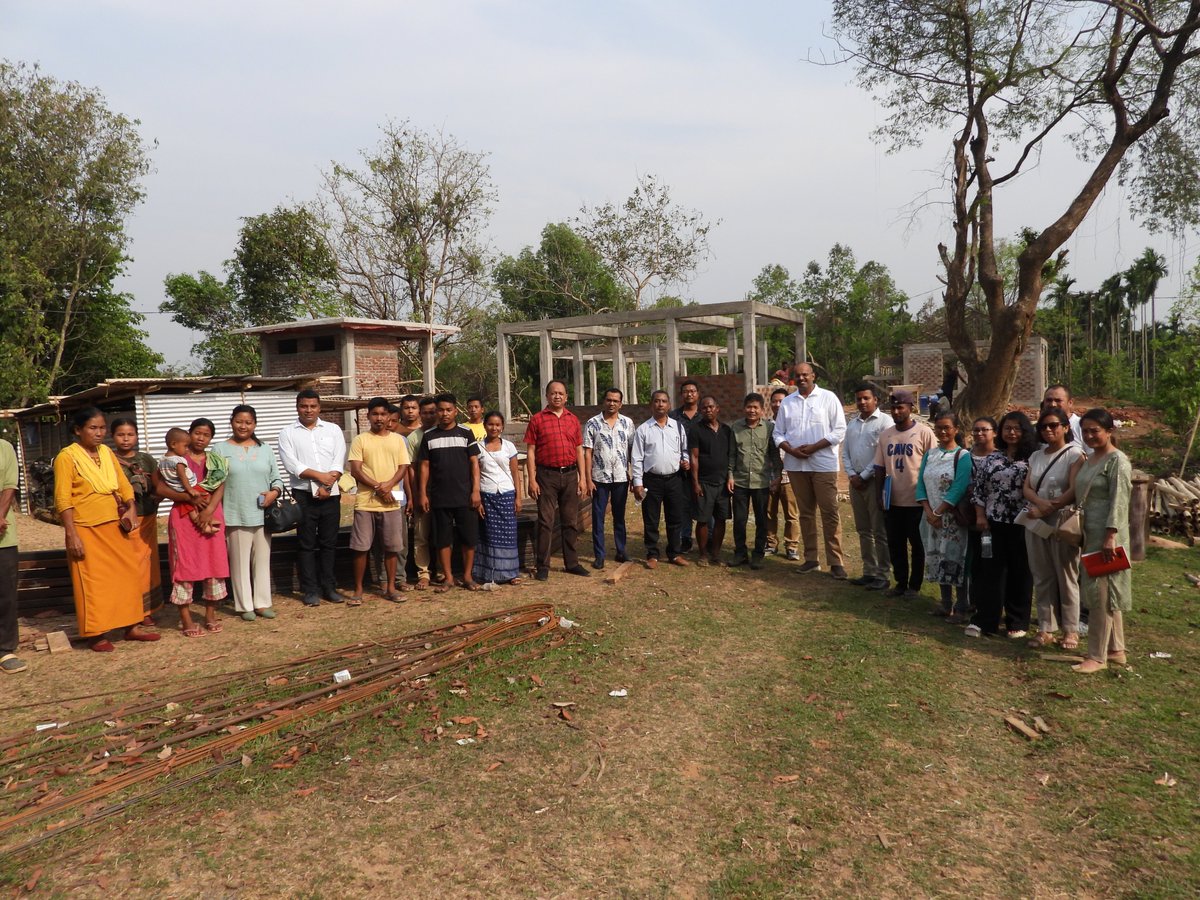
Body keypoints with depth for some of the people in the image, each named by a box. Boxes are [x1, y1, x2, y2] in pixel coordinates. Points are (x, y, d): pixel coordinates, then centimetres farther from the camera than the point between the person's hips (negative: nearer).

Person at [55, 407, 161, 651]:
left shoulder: (107, 453, 10)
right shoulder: (67, 457, -9)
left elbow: (124, 484, 14)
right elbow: (63, 500, -12)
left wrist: (131, 508, -4)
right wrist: (72, 535, -17)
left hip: (115, 527, 6)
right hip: (87, 530, -6)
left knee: (128, 575, 9)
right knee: (93, 582, 1)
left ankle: (132, 626, 21)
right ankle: (98, 635, 12)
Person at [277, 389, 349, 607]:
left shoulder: (333, 430, 9)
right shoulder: (288, 433, 4)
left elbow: (339, 461, -1)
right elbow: (292, 464, -8)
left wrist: (327, 485, -13)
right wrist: (320, 476, -15)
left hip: (330, 494, 2)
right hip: (303, 494, -1)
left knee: (329, 542, 6)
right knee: (307, 544, 3)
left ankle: (329, 587, 14)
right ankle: (310, 590, 9)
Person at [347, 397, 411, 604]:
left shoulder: (398, 439, 9)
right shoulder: (360, 440, 2)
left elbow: (403, 468, 4)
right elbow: (355, 470, -5)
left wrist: (389, 485, -14)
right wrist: (377, 487, -14)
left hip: (392, 502, 2)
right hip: (365, 502, -2)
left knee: (392, 546, 6)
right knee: (361, 547, 0)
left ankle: (390, 587, 18)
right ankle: (358, 590, 10)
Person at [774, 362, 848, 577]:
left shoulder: (828, 398, -2)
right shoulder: (787, 402, 10)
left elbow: (839, 430, -6)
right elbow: (778, 433, 10)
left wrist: (814, 447, -15)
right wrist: (791, 450, -9)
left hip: (823, 464, -4)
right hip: (796, 465, 4)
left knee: (830, 513, -5)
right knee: (805, 513, 11)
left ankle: (835, 562, 0)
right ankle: (811, 558, 19)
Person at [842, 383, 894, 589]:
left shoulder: (885, 421, -6)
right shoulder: (852, 423, 15)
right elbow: (845, 452, 13)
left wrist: (864, 476, -12)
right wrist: (852, 475, -2)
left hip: (875, 481, -7)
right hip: (856, 482, 7)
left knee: (880, 531, -2)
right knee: (863, 530, 11)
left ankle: (882, 576, 3)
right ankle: (869, 572, 19)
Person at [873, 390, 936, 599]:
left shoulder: (924, 432, -9)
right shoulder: (885, 434, 6)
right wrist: (878, 494, 5)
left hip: (916, 500, -5)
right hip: (892, 499, 5)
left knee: (917, 545, 8)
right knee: (895, 544, 12)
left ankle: (914, 585, 18)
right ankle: (900, 583, 24)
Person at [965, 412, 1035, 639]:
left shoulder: (1032, 459, -1)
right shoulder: (991, 458, 7)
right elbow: (978, 488, 8)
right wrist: (980, 516, 0)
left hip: (1022, 524, -2)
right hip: (994, 522, 2)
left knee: (1020, 572, 6)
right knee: (991, 571, 3)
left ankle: (1017, 622, 18)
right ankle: (983, 620, 7)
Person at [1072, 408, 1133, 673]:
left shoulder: (1117, 460, -11)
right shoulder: (1089, 459, 14)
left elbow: (1118, 501, -17)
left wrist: (1111, 536, -22)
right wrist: (1082, 534, 16)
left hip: (1106, 535, -9)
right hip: (1090, 534, 9)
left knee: (1100, 593, -6)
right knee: (1108, 593, 15)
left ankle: (1097, 656, 0)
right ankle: (1116, 649, 24)